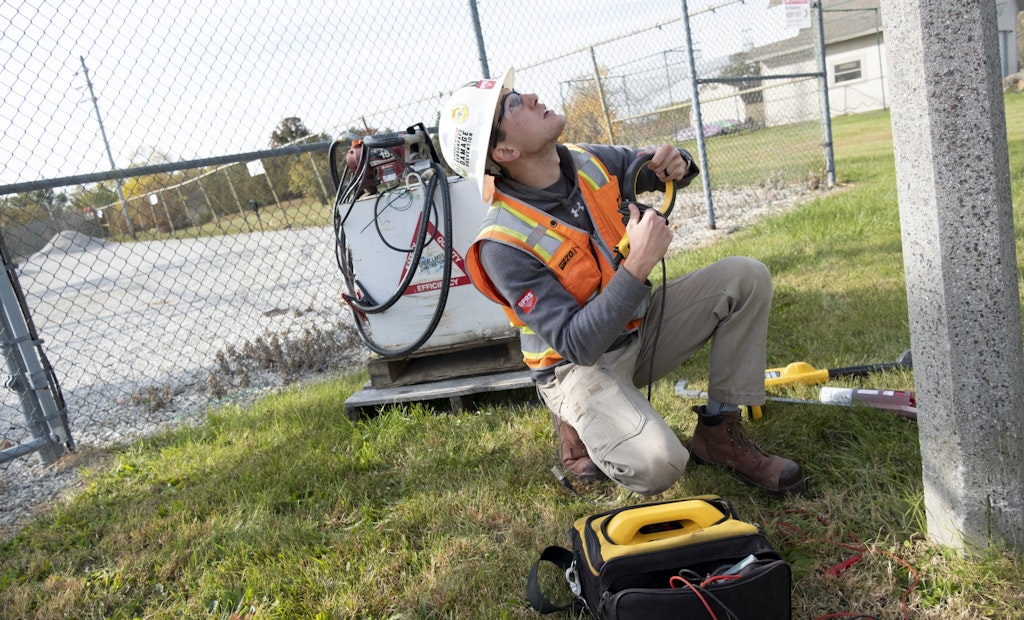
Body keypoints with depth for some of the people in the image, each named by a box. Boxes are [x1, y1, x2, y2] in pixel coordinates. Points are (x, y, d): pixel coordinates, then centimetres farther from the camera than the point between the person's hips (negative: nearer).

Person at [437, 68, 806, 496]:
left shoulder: (589, 162, -8)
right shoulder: (504, 244, -28)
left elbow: (645, 166, 13)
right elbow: (577, 345, -30)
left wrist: (675, 163, -12)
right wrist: (639, 265, -37)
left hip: (639, 327, 7)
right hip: (580, 365, -7)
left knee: (746, 277, -8)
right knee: (656, 466, -29)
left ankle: (718, 433, 0)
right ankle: (578, 426, 5)